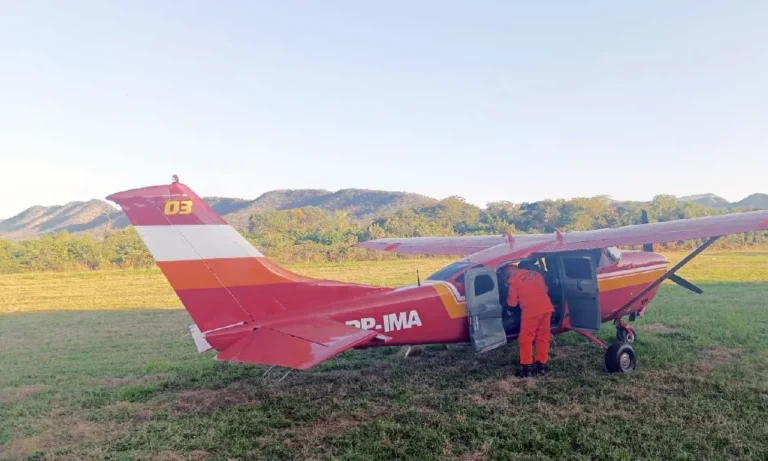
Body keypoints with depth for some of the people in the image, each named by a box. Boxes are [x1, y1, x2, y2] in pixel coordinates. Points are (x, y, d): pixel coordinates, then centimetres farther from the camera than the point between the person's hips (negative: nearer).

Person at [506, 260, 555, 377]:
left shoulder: (513, 280, 3)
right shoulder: (536, 273, 18)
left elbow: (512, 303, 7)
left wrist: (508, 299, 28)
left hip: (531, 310, -6)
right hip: (546, 307, 6)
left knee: (526, 339, 5)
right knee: (543, 337, 15)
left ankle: (527, 367, 6)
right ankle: (542, 365, 20)